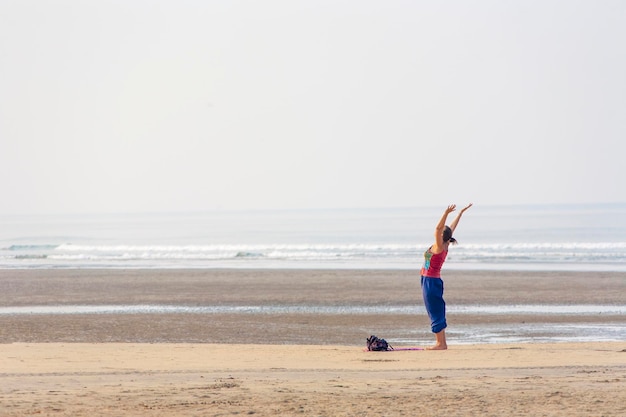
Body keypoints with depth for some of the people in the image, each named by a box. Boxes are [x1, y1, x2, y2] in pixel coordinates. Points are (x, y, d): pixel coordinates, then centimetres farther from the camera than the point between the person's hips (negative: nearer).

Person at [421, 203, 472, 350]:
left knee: (436, 313, -7)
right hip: (430, 281, 9)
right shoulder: (442, 247, 7)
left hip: (431, 282, -9)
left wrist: (446, 213, -34)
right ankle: (440, 342, 13)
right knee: (436, 313, 11)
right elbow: (452, 228, 16)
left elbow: (438, 228, -26)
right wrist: (460, 213, 22)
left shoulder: (439, 247, -14)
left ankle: (441, 343, -6)